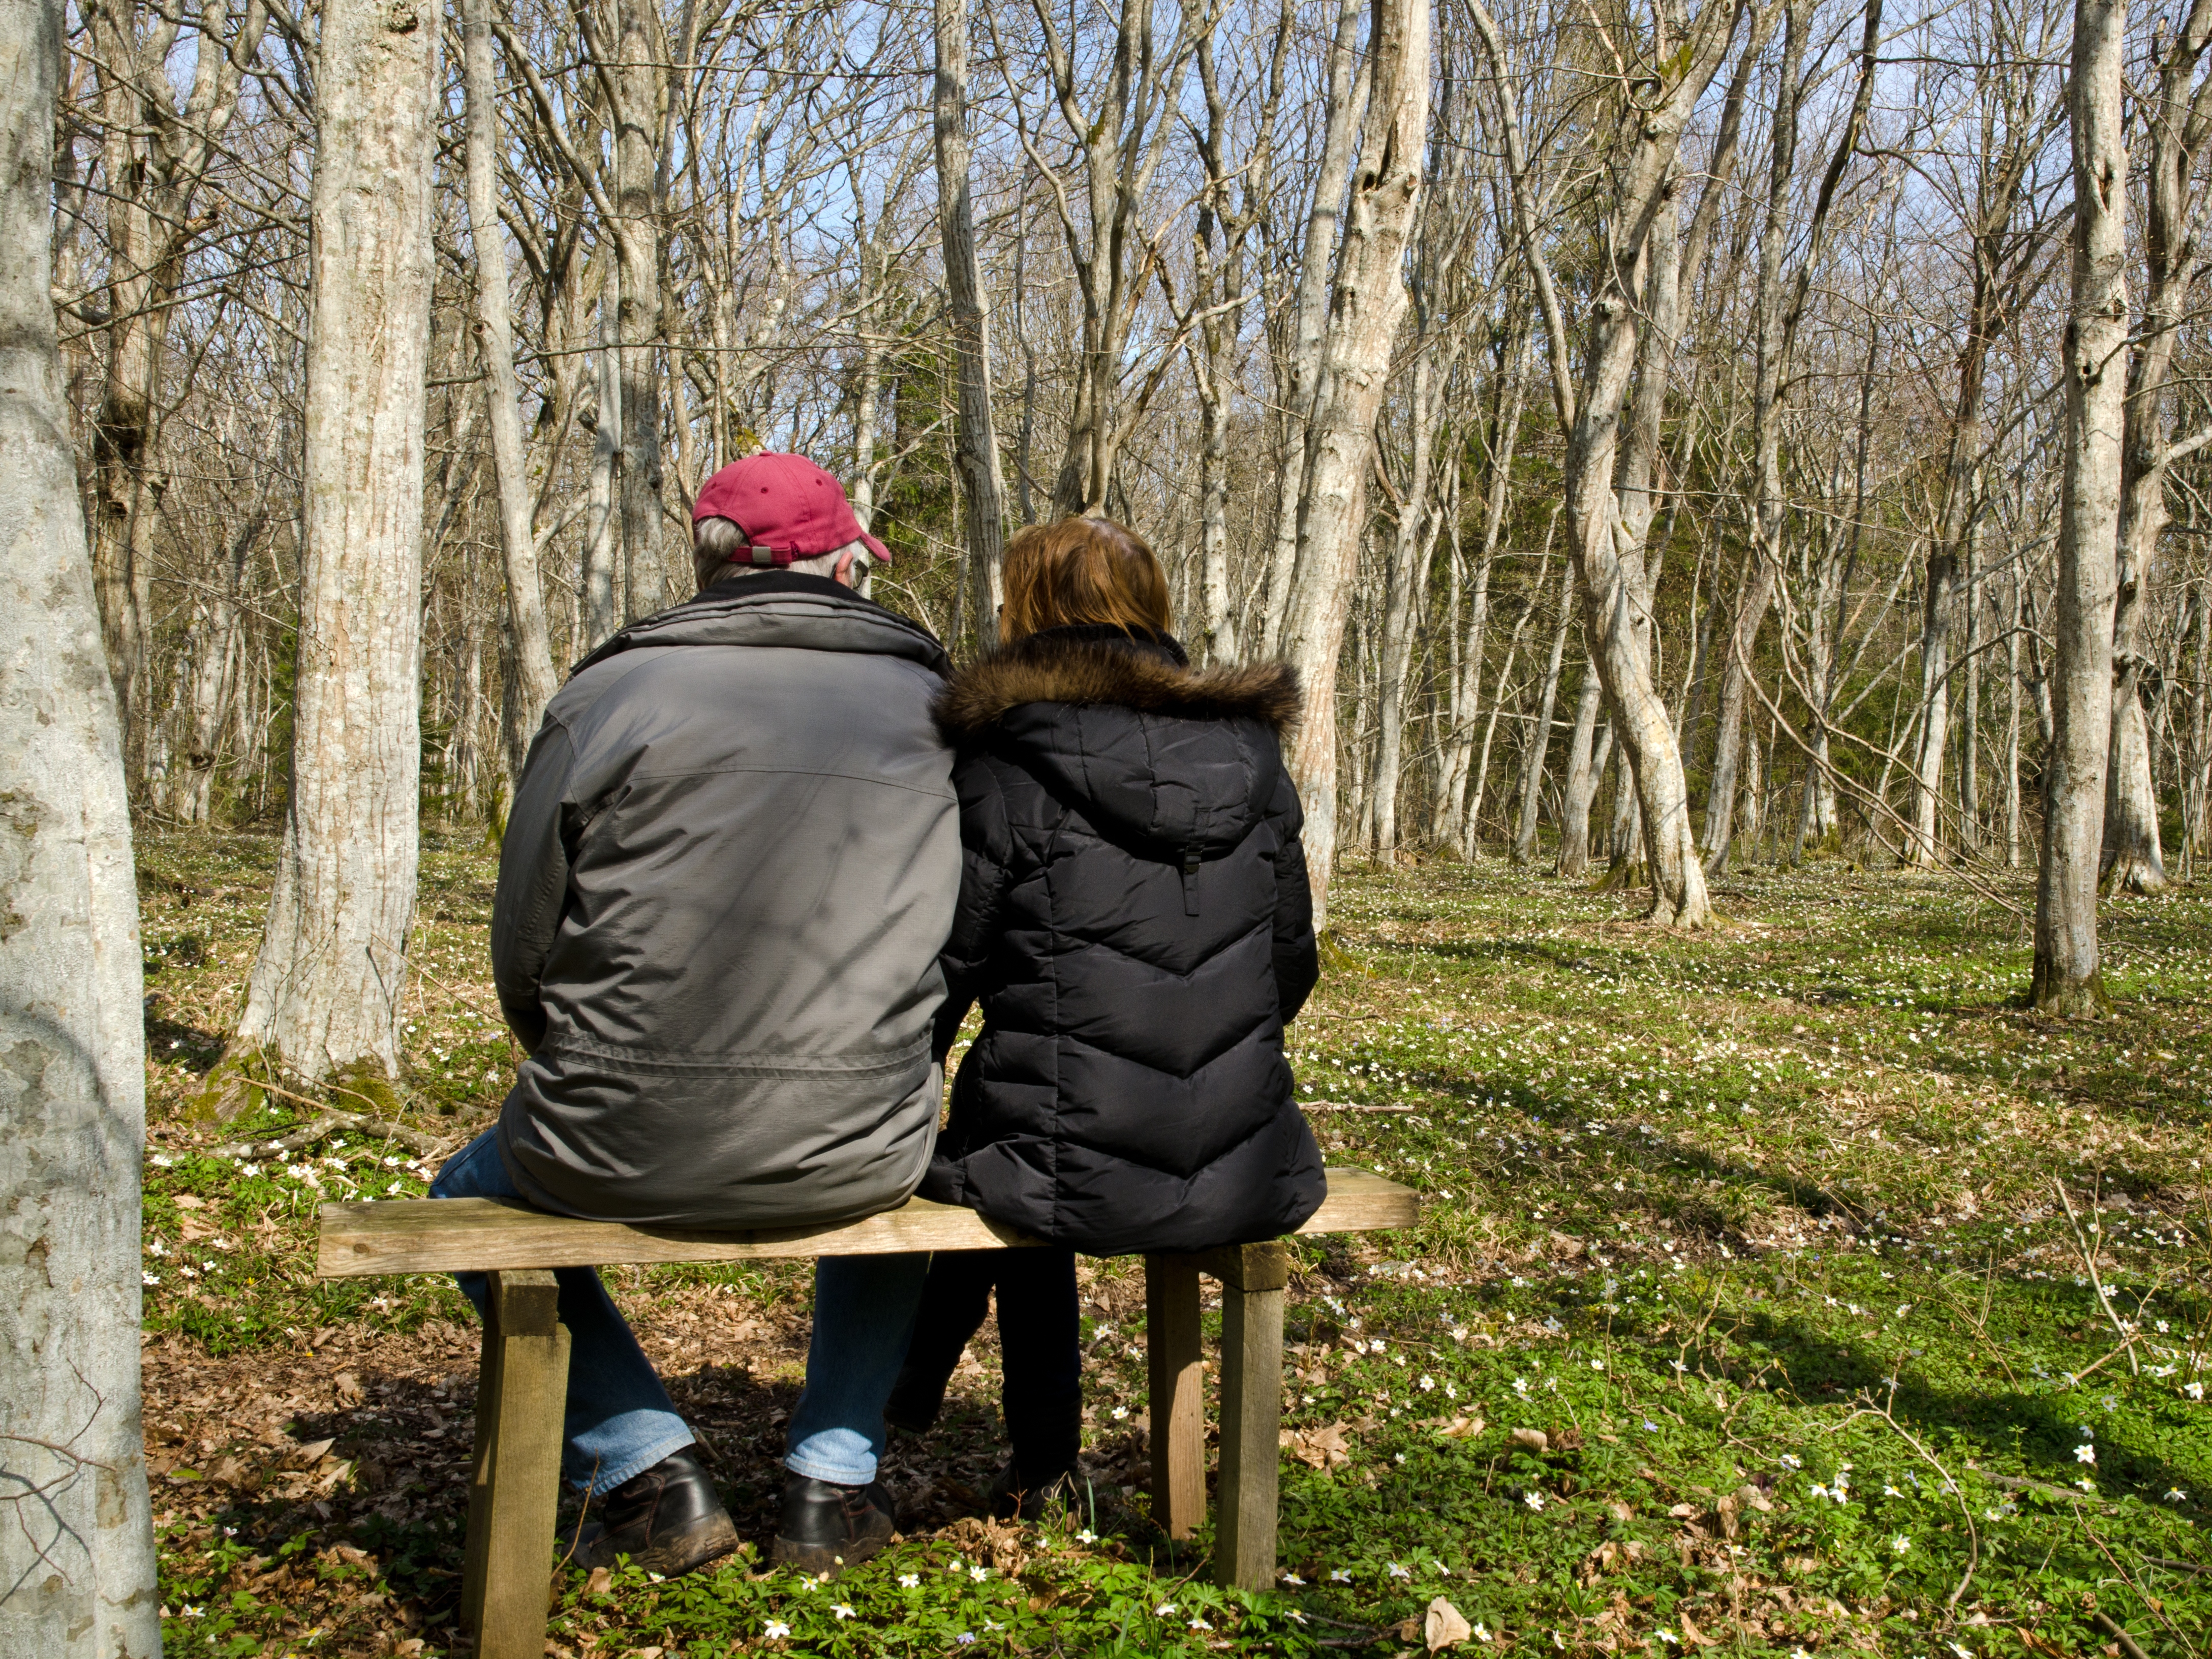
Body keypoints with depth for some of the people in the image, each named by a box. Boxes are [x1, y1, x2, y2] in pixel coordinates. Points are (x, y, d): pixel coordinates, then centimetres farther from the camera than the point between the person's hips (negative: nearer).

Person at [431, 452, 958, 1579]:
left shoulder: (609, 694, -3)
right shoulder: (934, 706, 3)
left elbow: (524, 952, 0)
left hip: (623, 1154, -2)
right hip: (851, 1165, 2)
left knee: (470, 1197, 31)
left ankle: (650, 1475, 20)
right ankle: (833, 1485, 31)